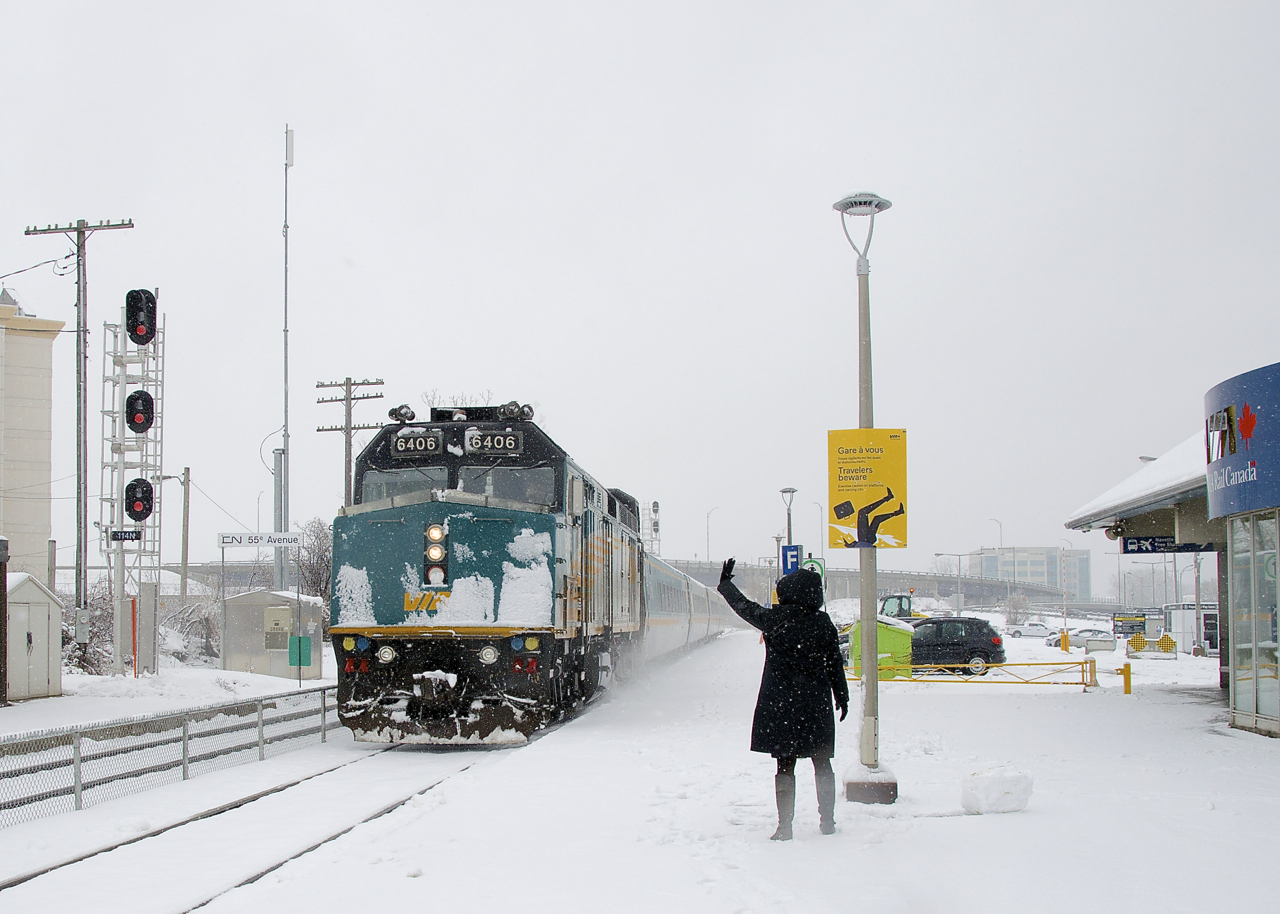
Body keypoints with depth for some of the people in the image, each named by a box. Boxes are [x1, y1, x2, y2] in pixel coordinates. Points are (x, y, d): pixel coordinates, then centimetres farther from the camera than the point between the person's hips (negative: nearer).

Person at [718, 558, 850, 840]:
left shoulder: (775, 620, -8)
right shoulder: (824, 623, -2)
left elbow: (745, 607, 8)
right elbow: (835, 665, 4)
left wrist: (725, 583, 24)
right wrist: (842, 697, 14)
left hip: (781, 704, -2)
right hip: (817, 705, 2)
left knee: (785, 766, 2)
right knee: (822, 763, 14)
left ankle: (785, 825, -1)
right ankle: (827, 820, 18)